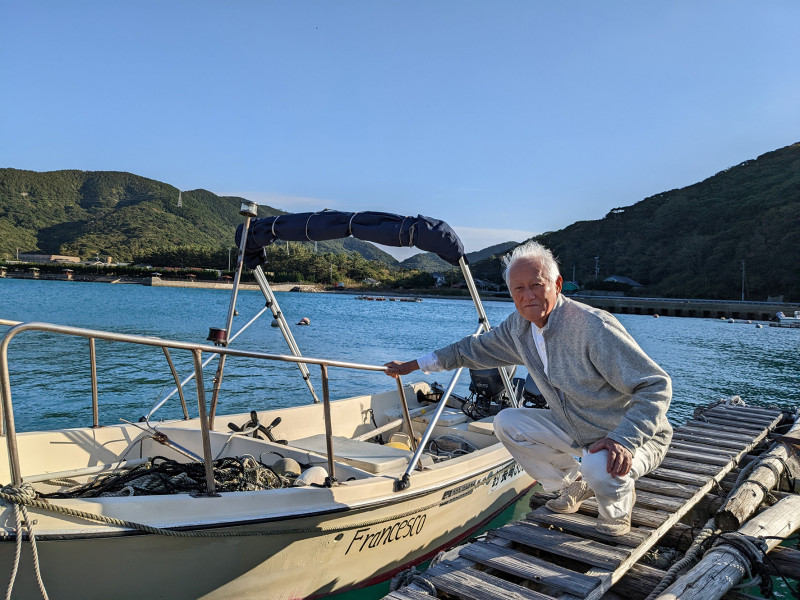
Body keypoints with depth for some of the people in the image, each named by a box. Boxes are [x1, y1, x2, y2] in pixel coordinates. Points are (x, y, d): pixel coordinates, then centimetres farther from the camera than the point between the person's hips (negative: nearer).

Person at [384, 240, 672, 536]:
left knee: (600, 467, -36)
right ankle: (573, 484, 16)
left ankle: (617, 507, 3)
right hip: (575, 428, 7)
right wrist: (413, 365, 11)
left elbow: (656, 385, -28)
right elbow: (475, 348, 9)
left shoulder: (594, 327, -30)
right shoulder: (519, 326, -6)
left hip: (637, 435, -6)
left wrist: (624, 440, -41)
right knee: (506, 422, -1)